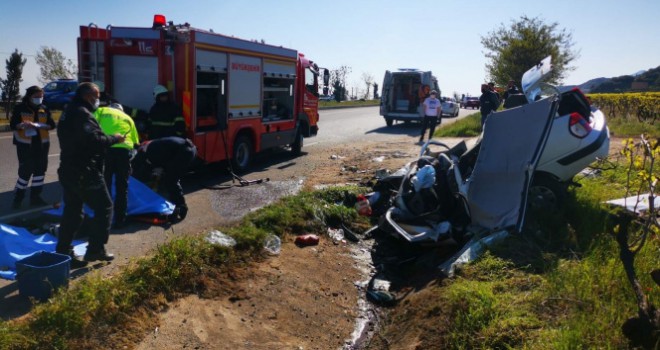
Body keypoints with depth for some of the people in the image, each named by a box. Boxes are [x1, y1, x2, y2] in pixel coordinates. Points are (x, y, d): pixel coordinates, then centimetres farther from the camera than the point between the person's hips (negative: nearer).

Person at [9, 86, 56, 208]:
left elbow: (52, 124, 1)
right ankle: (18, 197, 12)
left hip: (42, 144, 4)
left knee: (40, 170, 7)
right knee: (25, 170, -4)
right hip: (25, 145, -4)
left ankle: (35, 196, 19)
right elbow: (13, 125, -6)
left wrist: (40, 126, -17)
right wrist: (23, 125, -26)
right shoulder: (20, 108, -3)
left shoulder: (44, 109, 7)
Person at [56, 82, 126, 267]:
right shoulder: (82, 114, -14)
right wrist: (114, 138, -8)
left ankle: (63, 253, 15)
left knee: (72, 212, 13)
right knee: (104, 207, 0)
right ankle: (95, 249, 2)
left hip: (68, 170, 10)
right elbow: (96, 139, -25)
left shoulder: (68, 113, 19)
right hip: (85, 173, -10)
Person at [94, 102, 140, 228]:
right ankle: (120, 220, 15)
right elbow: (136, 142, 23)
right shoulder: (127, 118, 27)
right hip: (124, 149, 1)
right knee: (122, 187, 11)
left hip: (105, 148, -1)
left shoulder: (101, 111, 21)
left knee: (104, 185, 9)